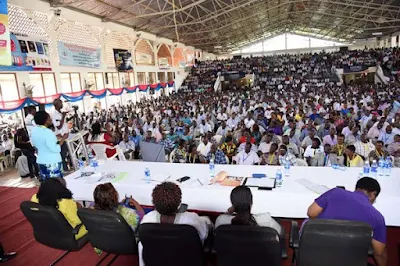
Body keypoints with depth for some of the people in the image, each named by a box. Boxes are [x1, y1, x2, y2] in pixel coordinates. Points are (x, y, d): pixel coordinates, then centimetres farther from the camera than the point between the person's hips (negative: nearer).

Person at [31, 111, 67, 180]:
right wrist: (63, 139, -13)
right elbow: (55, 149, -22)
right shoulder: (48, 132, -21)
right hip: (53, 162, -8)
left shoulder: (34, 130, 4)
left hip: (41, 161, 8)